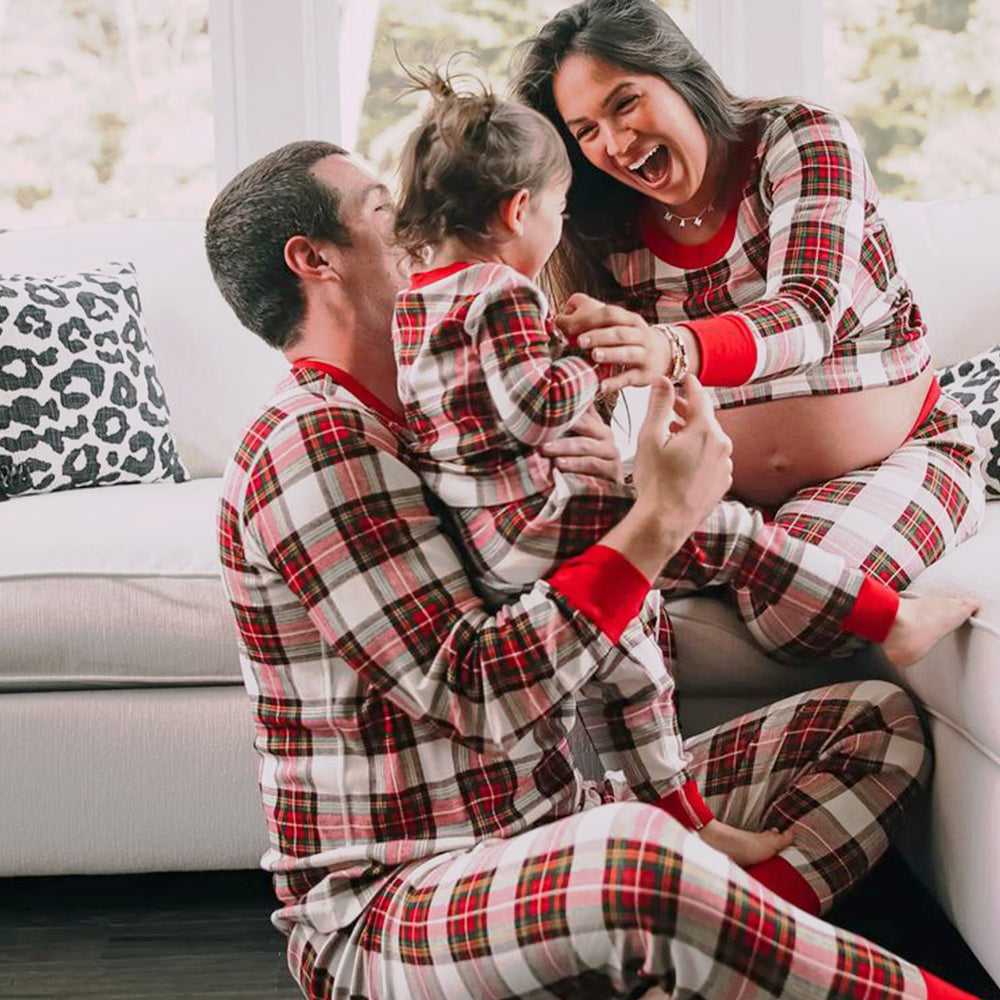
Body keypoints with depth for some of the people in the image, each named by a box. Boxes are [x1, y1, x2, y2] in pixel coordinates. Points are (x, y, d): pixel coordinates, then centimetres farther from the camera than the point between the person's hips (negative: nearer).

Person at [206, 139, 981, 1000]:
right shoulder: (308, 444, -15)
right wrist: (661, 518, -18)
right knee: (635, 859, -43)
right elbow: (478, 696, -23)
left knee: (879, 719, 6)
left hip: (550, 831, 10)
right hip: (382, 915, -10)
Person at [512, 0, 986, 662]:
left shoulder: (804, 141, -12)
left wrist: (672, 348, -51)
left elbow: (807, 314, -30)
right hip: (727, 488, 4)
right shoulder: (611, 235, -1)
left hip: (894, 455, -4)